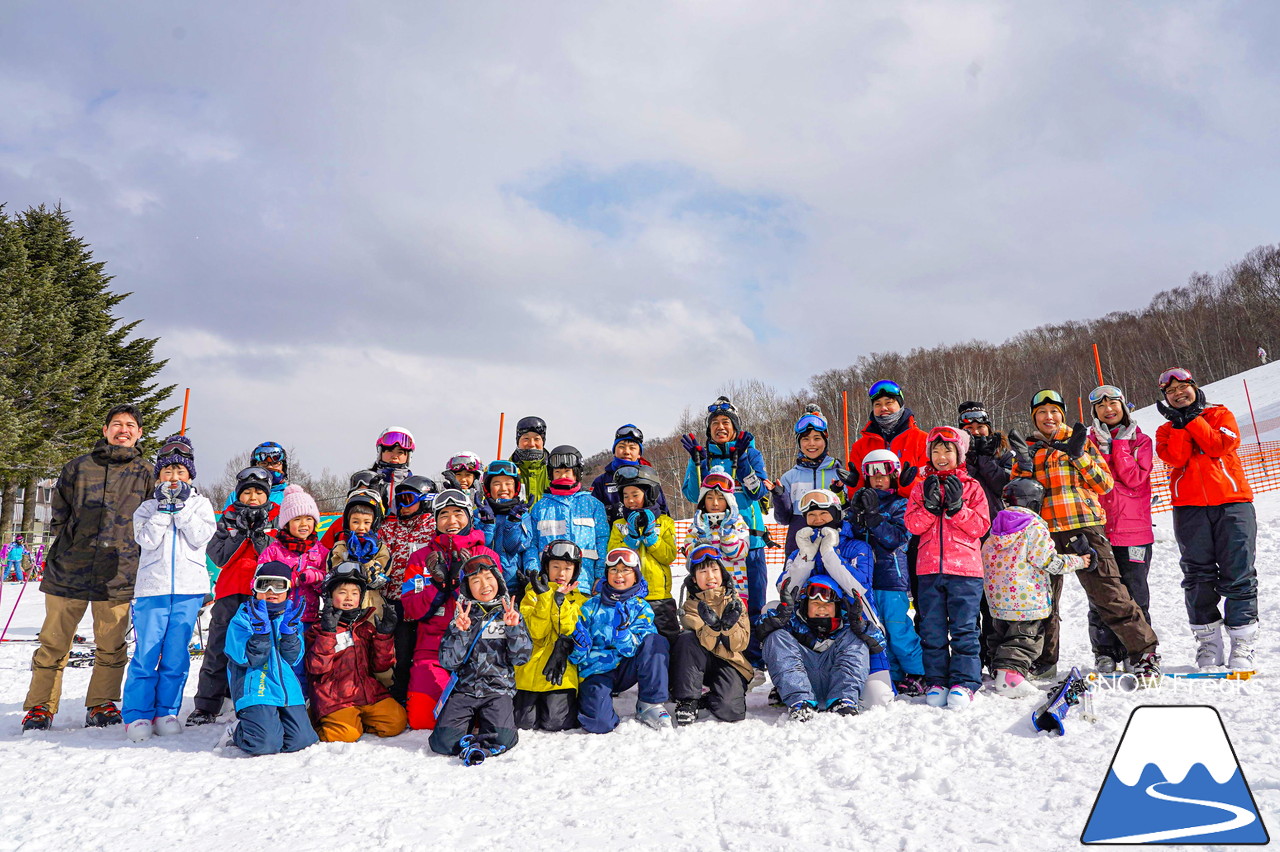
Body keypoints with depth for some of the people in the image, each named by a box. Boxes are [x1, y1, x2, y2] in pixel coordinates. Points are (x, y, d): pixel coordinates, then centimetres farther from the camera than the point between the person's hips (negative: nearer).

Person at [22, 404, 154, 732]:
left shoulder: (146, 474, 8)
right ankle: (40, 707, 16)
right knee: (53, 643, 5)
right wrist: (69, 542, 5)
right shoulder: (78, 467, 9)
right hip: (68, 570, 1)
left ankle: (101, 705, 17)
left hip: (118, 575, 0)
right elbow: (59, 512, 15)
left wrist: (130, 551, 1)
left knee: (111, 647, 5)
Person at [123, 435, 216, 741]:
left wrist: (182, 507, -8)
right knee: (146, 653, -3)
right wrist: (164, 507, -8)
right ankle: (137, 714, 6)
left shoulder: (200, 504, 11)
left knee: (176, 654, 3)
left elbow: (201, 537, -4)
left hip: (188, 589, 0)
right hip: (152, 587, 0)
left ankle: (166, 711, 13)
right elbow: (147, 540, -5)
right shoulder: (149, 506, 11)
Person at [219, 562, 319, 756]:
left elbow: (292, 659, 2)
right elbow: (248, 660, -10)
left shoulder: (292, 619, 15)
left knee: (301, 740, -12)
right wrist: (260, 631, -23)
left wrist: (290, 630, -13)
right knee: (266, 744, -21)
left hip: (289, 690, 4)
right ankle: (236, 732, 12)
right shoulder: (242, 619, 2)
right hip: (256, 692, -4)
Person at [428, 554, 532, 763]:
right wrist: (460, 632, -16)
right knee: (444, 741, -18)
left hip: (498, 689, -1)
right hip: (464, 688, 1)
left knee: (501, 740, -26)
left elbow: (521, 657, -1)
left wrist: (514, 627, -16)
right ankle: (470, 722, 11)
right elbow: (448, 662, -2)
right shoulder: (462, 615, 7)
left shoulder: (509, 613, 6)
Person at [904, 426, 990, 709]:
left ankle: (964, 683, 5)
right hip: (929, 569, 3)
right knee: (932, 630, 6)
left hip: (965, 569, -2)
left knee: (964, 629, -1)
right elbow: (913, 524, 1)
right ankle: (936, 681, 14)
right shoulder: (922, 487, 12)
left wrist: (956, 507, -13)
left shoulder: (971, 487, 7)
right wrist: (930, 505, -13)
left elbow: (981, 526, -2)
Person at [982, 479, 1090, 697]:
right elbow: (1049, 561, -12)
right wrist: (1077, 561, 2)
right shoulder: (1035, 526, -11)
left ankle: (999, 668, 21)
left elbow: (986, 556, 15)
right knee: (1025, 638, -3)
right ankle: (1011, 673, -17)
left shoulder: (996, 525, 8)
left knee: (1000, 634, 19)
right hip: (1026, 598, -6)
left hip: (998, 597, 7)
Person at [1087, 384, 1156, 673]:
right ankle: (1105, 653, 9)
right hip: (1098, 529, 1)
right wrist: (1102, 449, -11)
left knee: (1135, 595, 2)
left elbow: (1135, 479, -8)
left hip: (1134, 530, -1)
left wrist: (1119, 446, -10)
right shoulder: (1089, 442, 10)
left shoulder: (1141, 441, 7)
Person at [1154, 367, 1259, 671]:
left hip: (1232, 502, -1)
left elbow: (1224, 444, -7)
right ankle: (1208, 642, 11)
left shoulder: (1220, 414, 13)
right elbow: (1176, 457, -5)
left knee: (1238, 575, -4)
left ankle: (1243, 643, 3)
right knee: (1198, 577, 2)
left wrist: (1193, 419, -5)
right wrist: (1180, 423, -8)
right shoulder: (1166, 429, 15)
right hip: (1189, 508, 2)